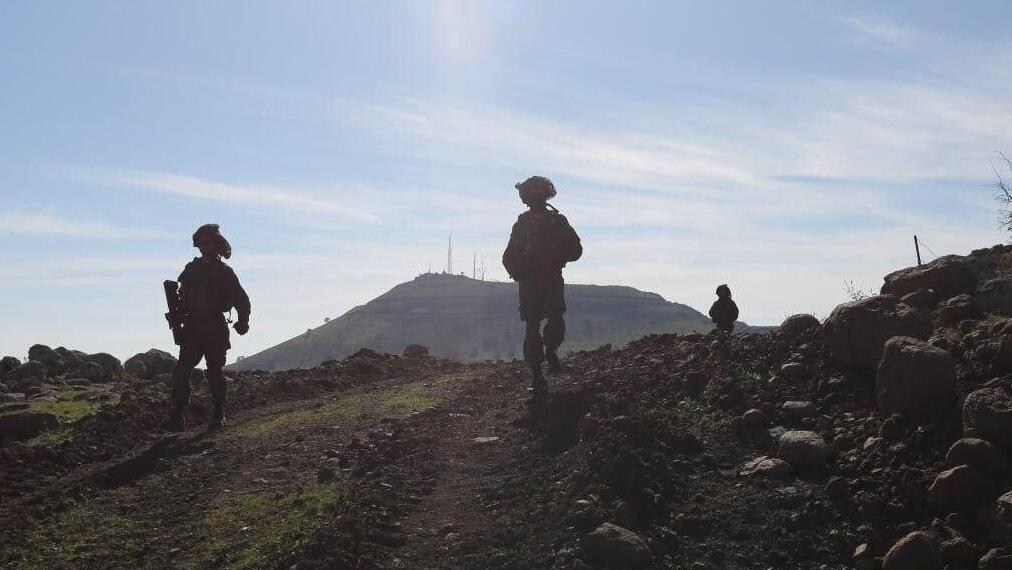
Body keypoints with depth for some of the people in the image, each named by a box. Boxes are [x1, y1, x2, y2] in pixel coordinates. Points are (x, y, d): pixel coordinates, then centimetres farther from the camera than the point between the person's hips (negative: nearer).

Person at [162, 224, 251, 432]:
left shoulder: (224, 272, 0)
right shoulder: (191, 269, 13)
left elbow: (242, 299, -1)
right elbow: (182, 296, 18)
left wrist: (242, 321, -15)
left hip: (215, 328, -4)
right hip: (192, 327, 4)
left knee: (215, 372, 1)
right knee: (181, 372, -6)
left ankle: (218, 416, 11)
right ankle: (176, 417, -8)